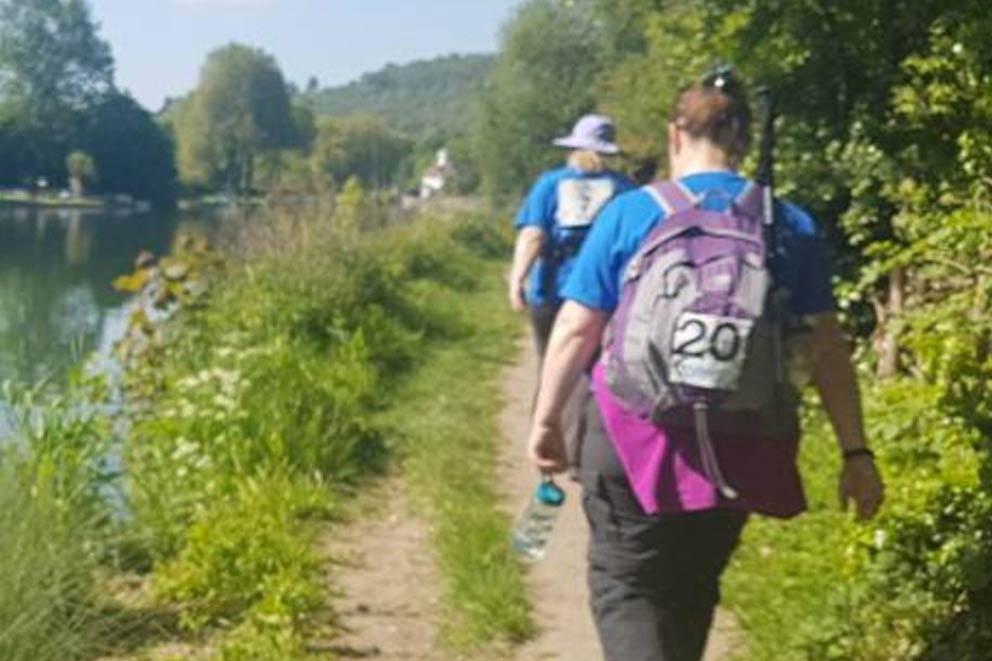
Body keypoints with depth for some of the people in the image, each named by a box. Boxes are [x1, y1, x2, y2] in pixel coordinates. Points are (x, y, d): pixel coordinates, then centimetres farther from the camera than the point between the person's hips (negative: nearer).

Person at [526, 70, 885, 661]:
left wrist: (547, 419, 9)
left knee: (625, 585, 6)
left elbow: (576, 331, -2)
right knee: (693, 586, 21)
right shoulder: (793, 227, 3)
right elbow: (826, 346, 0)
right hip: (740, 448, 3)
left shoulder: (630, 213, -2)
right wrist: (856, 451, 3)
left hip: (637, 437, -3)